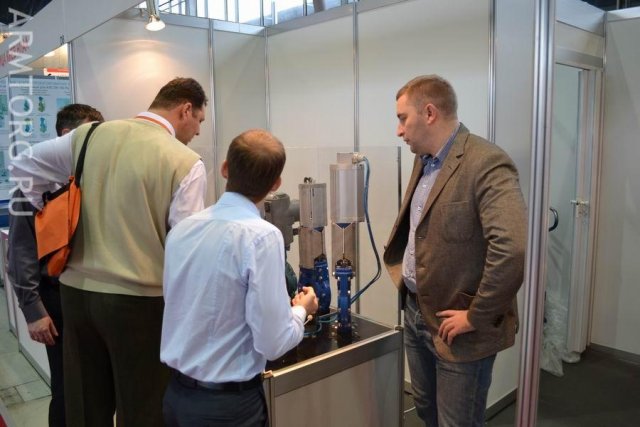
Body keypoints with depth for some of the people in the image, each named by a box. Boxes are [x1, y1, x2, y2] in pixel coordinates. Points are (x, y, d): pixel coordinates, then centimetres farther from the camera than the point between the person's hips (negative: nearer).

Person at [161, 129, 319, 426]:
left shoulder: (181, 228, -4)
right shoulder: (262, 236, -21)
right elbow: (272, 343, -20)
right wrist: (300, 310, 0)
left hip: (177, 392, 5)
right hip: (229, 402, -5)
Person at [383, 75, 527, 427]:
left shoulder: (486, 163, -22)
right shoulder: (423, 160, 7)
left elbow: (513, 249, -33)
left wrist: (477, 317, -23)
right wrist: (404, 274, 10)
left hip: (455, 327, -8)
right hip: (416, 313, 8)